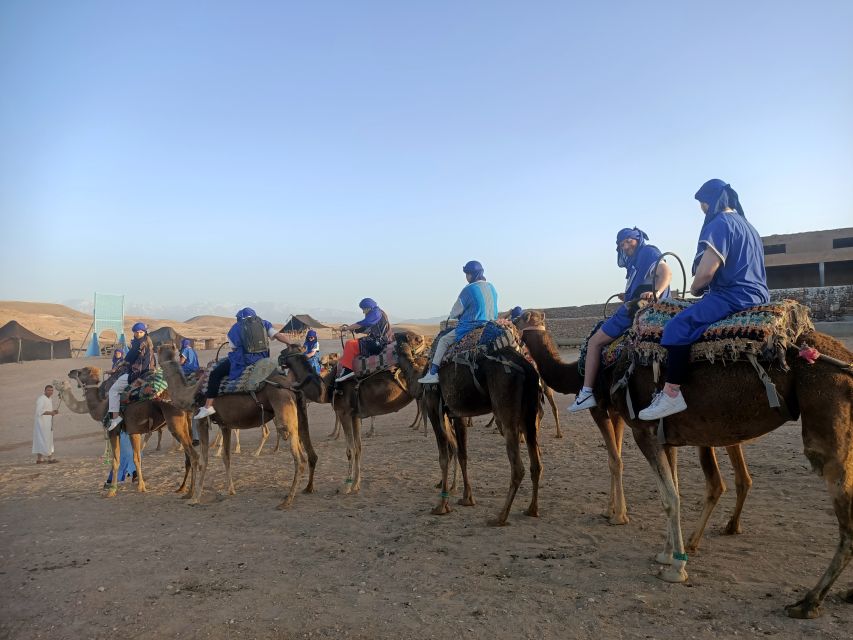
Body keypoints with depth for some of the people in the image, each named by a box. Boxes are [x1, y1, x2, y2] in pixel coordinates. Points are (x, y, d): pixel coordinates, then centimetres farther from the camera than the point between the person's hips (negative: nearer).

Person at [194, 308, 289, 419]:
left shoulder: (235, 328, 11)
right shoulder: (264, 323, 14)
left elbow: (234, 349, 11)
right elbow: (279, 335, 7)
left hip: (243, 361, -3)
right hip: (262, 359, 4)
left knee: (215, 374, 5)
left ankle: (208, 406, -3)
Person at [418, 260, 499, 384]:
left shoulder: (469, 289, -14)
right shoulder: (491, 288, 8)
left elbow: (456, 312, -7)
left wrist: (452, 316, 17)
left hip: (471, 326, -8)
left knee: (443, 340, 3)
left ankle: (433, 374, -2)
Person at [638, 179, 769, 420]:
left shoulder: (720, 223, -10)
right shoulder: (746, 225, 22)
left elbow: (706, 271, -21)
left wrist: (695, 288, 0)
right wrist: (704, 287, 28)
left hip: (733, 296, -11)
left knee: (678, 326, -22)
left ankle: (672, 395, -27)